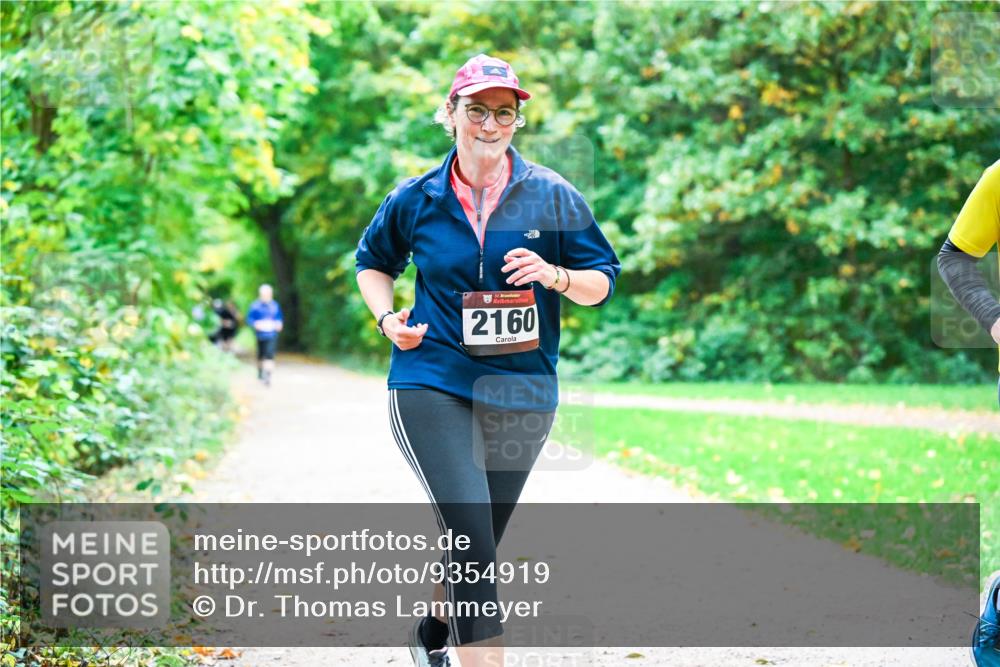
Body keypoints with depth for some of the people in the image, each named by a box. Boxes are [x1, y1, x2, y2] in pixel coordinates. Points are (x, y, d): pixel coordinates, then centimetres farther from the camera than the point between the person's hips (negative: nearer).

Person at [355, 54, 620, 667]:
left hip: (525, 395, 2)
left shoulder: (553, 196, 1)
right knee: (471, 539, -19)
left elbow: (604, 280, 5)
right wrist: (387, 318, 1)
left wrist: (555, 276, -17)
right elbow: (373, 262, 20)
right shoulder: (416, 200, 2)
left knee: (475, 545, 17)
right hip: (432, 388, -2)